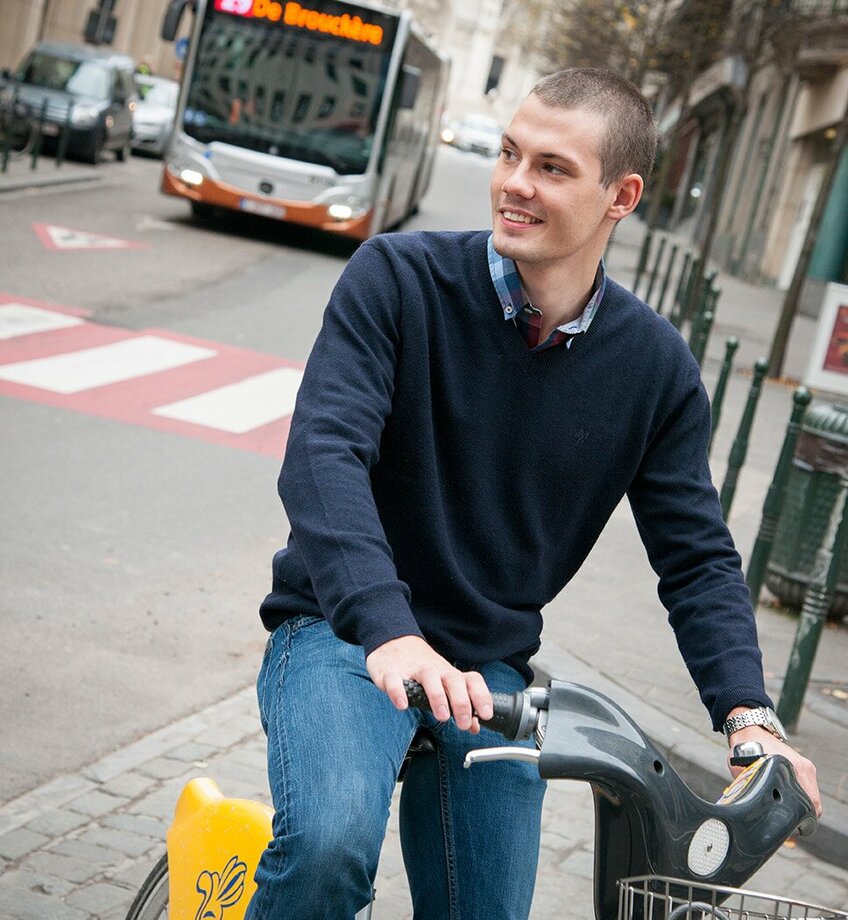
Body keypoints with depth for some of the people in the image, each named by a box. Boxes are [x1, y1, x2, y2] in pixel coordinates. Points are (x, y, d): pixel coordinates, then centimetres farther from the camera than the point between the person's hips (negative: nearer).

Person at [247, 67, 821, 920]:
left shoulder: (657, 366, -3)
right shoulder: (399, 278, -13)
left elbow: (697, 557, 2)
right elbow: (322, 455, -25)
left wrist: (748, 713, -15)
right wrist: (391, 630, -41)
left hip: (490, 669, 4)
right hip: (345, 633, -4)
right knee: (331, 842, -32)